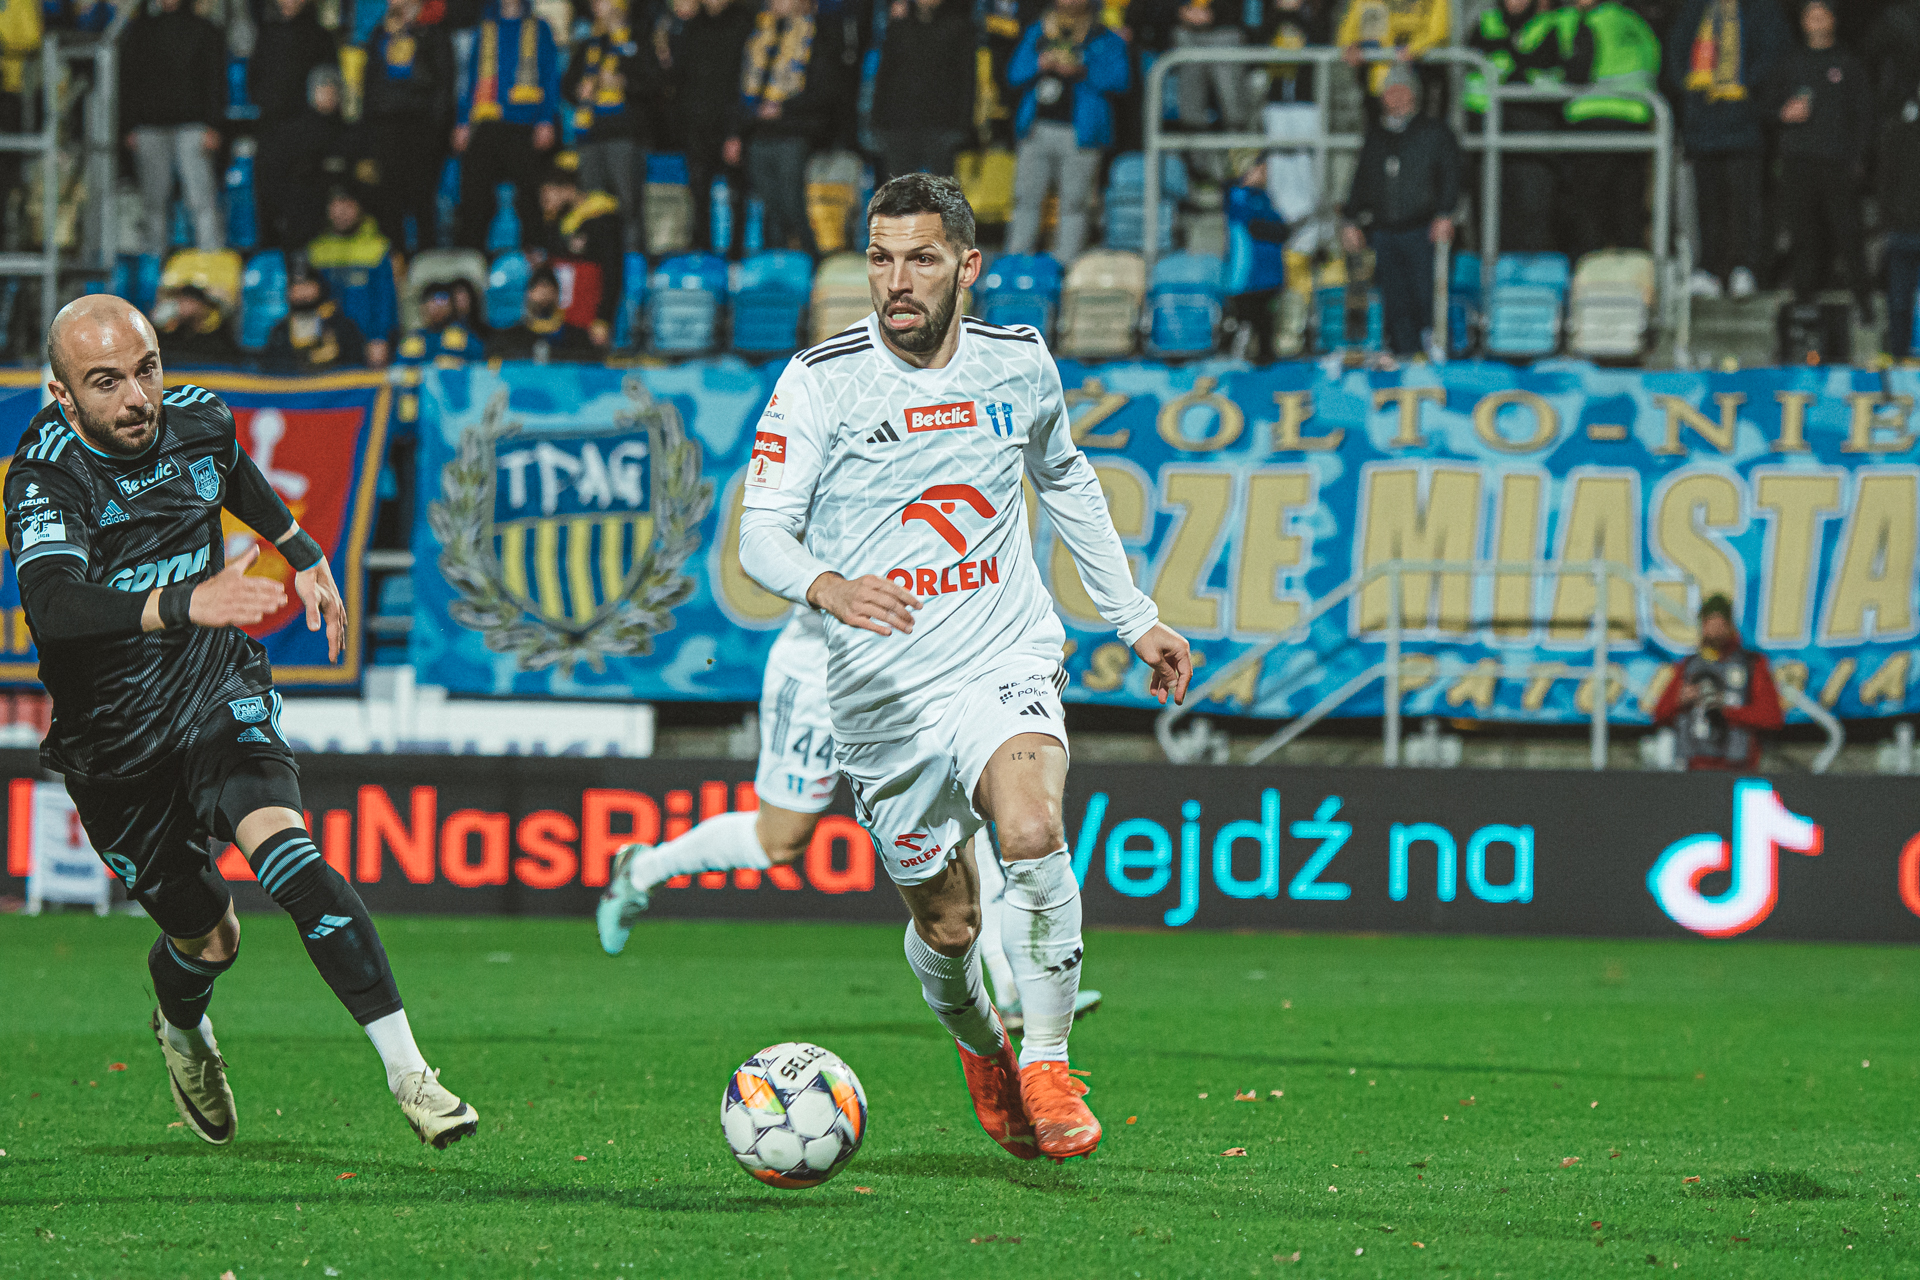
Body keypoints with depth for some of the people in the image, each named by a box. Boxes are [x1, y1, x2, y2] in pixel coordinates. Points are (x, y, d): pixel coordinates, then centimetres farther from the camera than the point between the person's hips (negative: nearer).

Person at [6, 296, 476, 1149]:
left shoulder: (195, 420, -6)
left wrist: (303, 553, 32)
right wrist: (182, 605, -55)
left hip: (219, 693, 2)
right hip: (115, 740, -2)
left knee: (283, 851, -25)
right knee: (206, 937, 10)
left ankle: (406, 1070, -30)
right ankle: (182, 1028, 49)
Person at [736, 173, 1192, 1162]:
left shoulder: (1019, 365, 3)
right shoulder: (820, 381, -7)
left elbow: (1066, 483, 22)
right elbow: (761, 531, -13)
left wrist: (1134, 619, 25)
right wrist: (827, 587, -35)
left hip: (1005, 666, 1)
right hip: (883, 695, 0)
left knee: (1031, 832, -29)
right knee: (946, 924, 7)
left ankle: (1046, 1069, -17)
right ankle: (980, 1051, 41)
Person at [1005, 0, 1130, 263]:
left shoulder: (1106, 41, 6)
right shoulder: (1037, 34, 17)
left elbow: (1118, 80, -7)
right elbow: (1015, 74, 11)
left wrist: (1081, 71, -20)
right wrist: (1041, 64, -9)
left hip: (1079, 132, -3)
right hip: (1038, 130, 3)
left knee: (1073, 203, -4)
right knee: (1026, 199, 3)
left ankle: (1066, 264, 0)